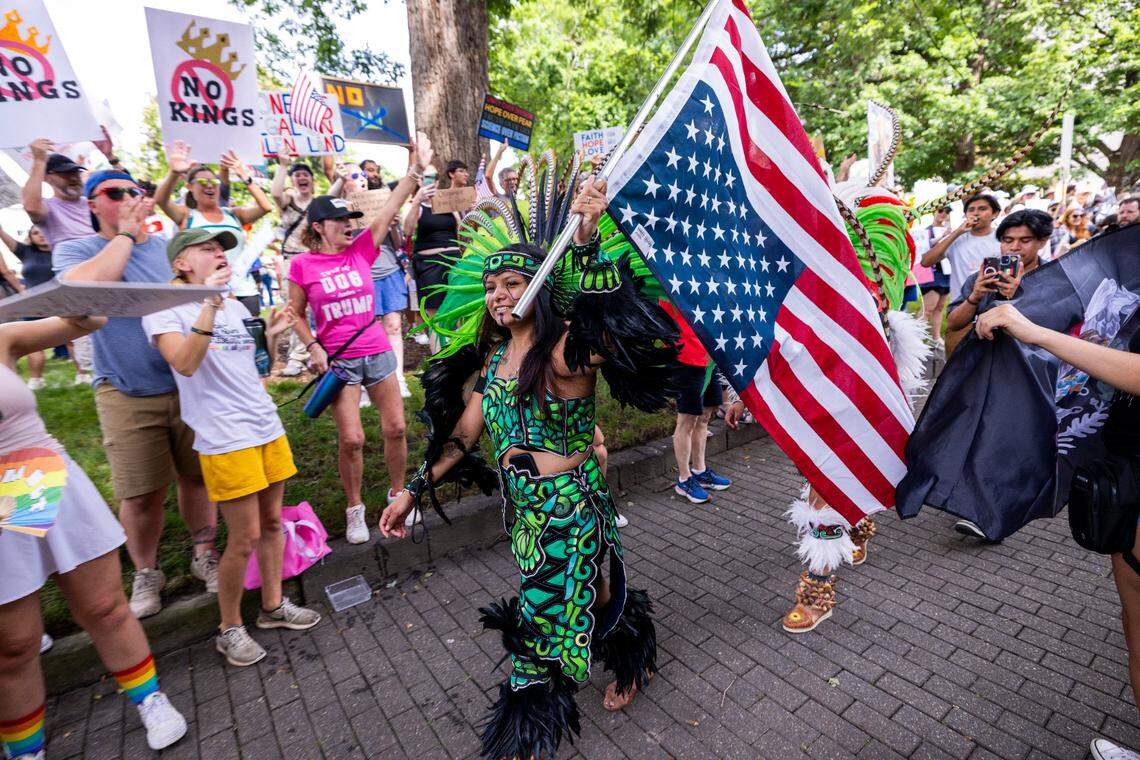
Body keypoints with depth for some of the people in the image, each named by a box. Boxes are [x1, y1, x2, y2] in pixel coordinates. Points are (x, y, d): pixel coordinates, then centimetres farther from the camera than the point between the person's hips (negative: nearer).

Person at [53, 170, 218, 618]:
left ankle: (204, 555, 28)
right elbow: (85, 285, -21)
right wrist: (125, 232, -10)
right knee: (141, 495, 2)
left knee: (196, 477, 9)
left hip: (189, 383, 2)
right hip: (127, 393, -2)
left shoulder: (169, 246, 10)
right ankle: (145, 573, 25)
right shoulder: (74, 250, 2)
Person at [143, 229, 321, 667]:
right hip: (225, 439, -7)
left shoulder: (234, 305, 16)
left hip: (267, 428, 7)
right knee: (245, 538, -1)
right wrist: (209, 305, -26)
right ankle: (229, 628, 20)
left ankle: (273, 606, 30)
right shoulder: (164, 309, -4)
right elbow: (185, 364, -23)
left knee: (272, 523, 14)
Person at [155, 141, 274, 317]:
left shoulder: (234, 214, 14)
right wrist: (174, 173, -25)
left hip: (243, 291, 2)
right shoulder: (187, 216, 10)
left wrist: (245, 178, -4)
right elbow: (160, 200, -9)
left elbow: (266, 207, 0)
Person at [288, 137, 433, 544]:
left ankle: (397, 495, 27)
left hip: (377, 353, 3)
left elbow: (389, 210, -6)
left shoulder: (361, 250, 1)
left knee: (396, 428, 5)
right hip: (338, 360, -2)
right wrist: (313, 348, -9)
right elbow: (297, 315, 5)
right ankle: (355, 509, 20)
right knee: (351, 439, -4)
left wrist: (416, 169, -11)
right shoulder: (302, 265, -4)